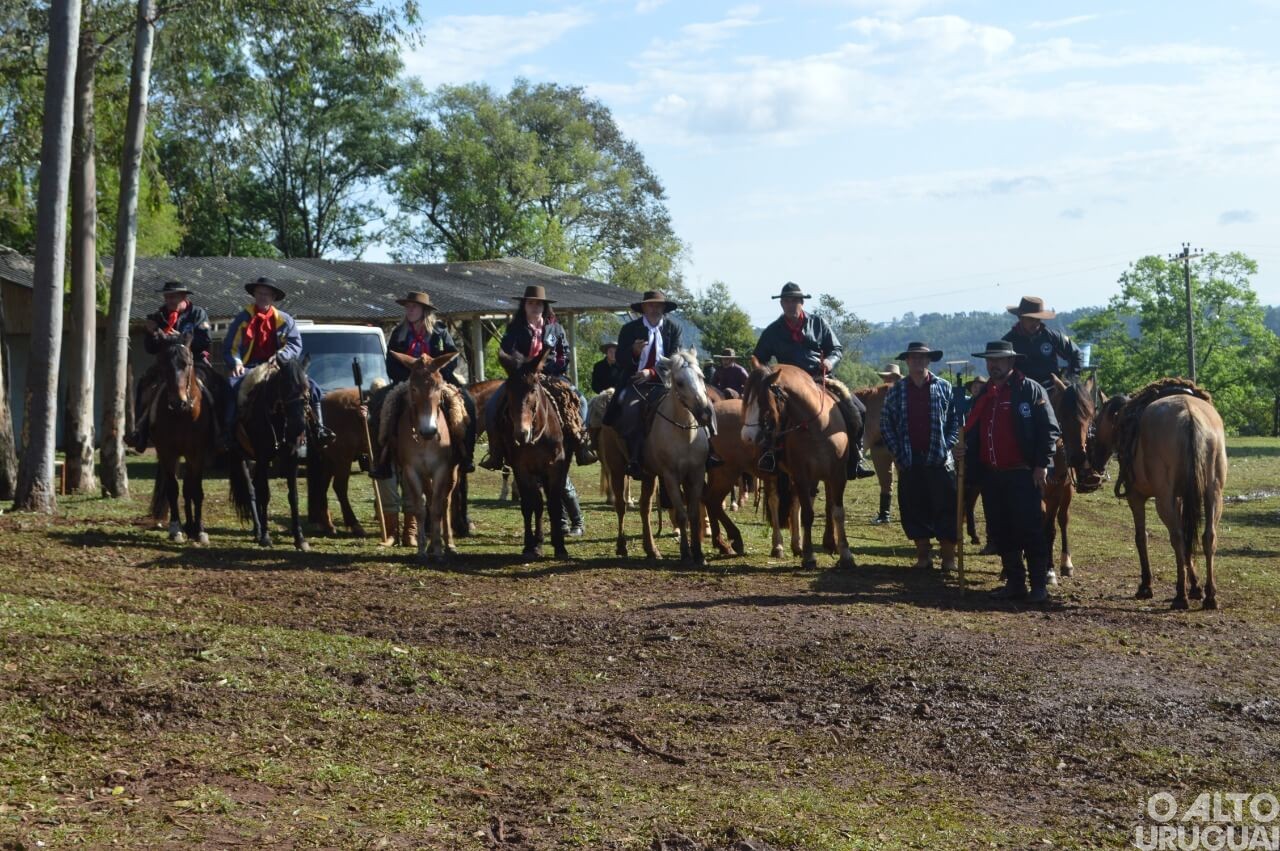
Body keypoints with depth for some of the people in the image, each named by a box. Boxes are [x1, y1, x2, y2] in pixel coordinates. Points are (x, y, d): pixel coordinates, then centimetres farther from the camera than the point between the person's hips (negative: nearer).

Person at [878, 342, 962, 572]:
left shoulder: (944, 387, 2)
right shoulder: (896, 391, 5)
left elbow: (956, 420, 3)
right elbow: (885, 423, 7)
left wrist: (947, 446, -7)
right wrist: (897, 452, -2)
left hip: (939, 459, -2)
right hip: (909, 460, 2)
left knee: (945, 508, 0)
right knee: (914, 509, 5)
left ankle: (948, 555, 9)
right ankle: (923, 555, 17)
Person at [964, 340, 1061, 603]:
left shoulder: (1031, 390, -5)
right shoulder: (983, 394, 14)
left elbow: (1049, 429, -9)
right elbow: (971, 433, 20)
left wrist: (1041, 465, -14)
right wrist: (971, 465, 8)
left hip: (1023, 474, -7)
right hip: (990, 476, 7)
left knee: (1029, 530, -4)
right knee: (1000, 532, 9)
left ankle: (1039, 585, 2)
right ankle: (1014, 583, 18)